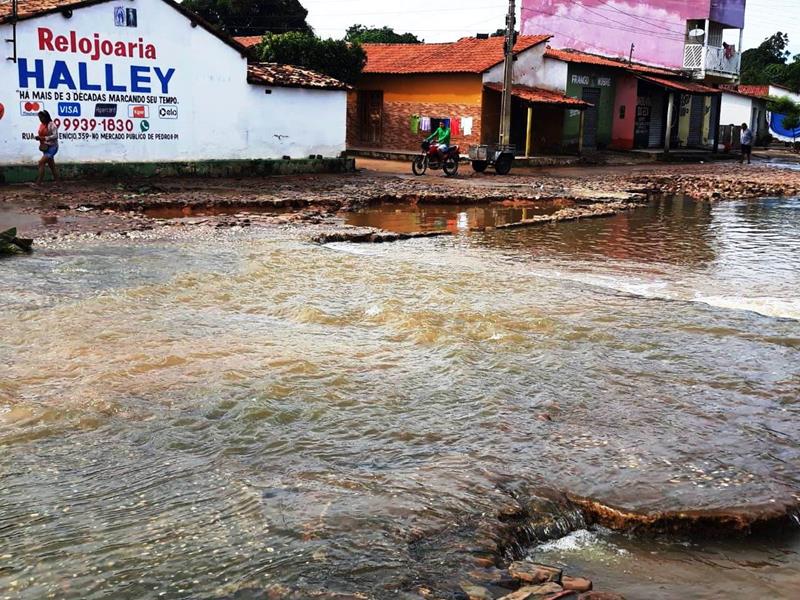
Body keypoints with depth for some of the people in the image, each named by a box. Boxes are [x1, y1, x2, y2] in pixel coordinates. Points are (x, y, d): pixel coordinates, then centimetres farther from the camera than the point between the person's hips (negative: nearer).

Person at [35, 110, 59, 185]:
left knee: (41, 162, -17)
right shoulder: (41, 125, 11)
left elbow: (55, 136, -20)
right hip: (45, 147, 9)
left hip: (52, 147, -9)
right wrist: (38, 137, -1)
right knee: (51, 165, 11)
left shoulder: (51, 125, -13)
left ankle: (38, 182, -15)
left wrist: (44, 138, -27)